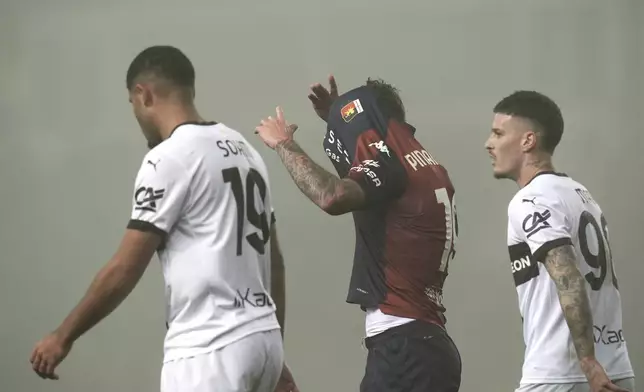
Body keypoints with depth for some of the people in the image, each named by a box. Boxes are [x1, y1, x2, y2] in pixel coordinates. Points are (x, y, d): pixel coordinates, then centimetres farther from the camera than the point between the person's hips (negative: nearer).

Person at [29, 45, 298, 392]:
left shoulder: (169, 159, -10)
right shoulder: (243, 150, 16)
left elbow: (124, 270, -10)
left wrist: (64, 336, 1)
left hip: (210, 349, -9)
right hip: (262, 337, 9)